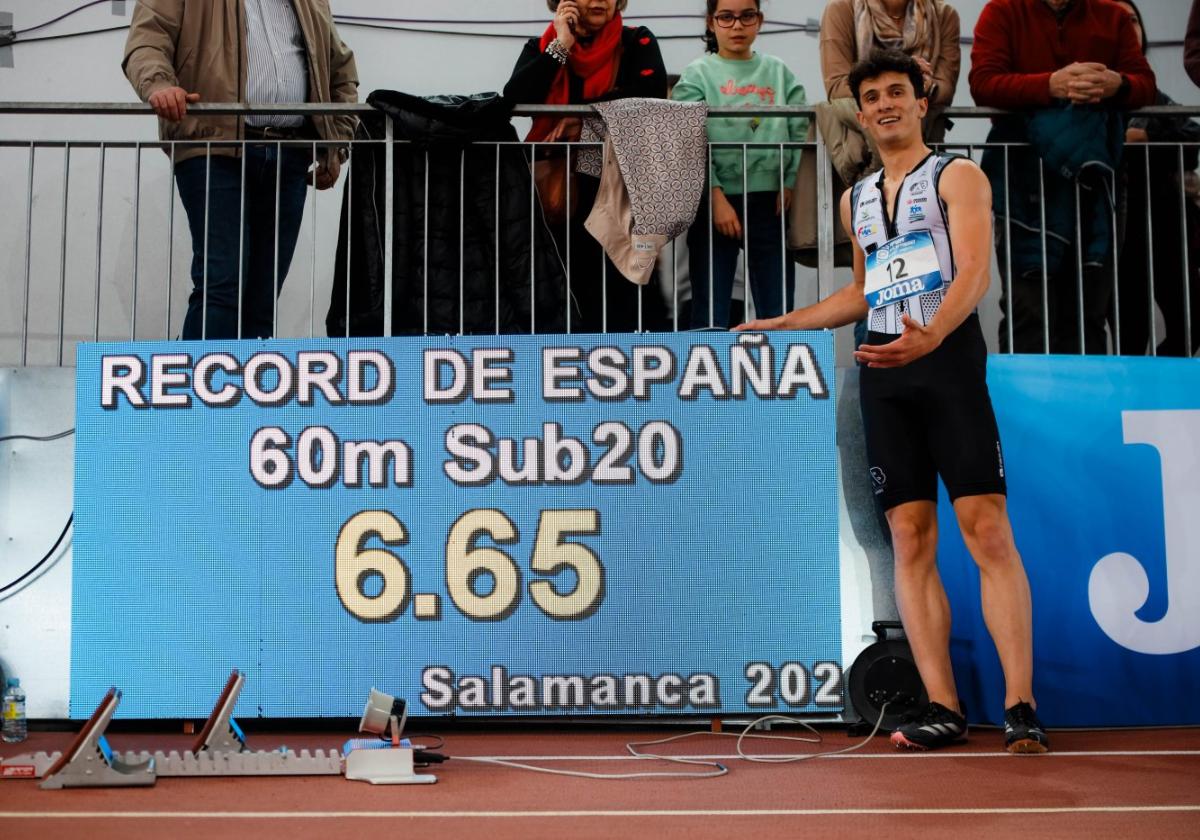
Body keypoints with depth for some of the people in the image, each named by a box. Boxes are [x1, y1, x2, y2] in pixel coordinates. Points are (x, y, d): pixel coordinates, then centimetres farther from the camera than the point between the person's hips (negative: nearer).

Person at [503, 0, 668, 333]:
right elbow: (514, 100, -4)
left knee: (615, 294, -5)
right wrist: (561, 46, -4)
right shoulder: (541, 47, 13)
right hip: (556, 188, 1)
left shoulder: (637, 42, 9)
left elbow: (651, 92, -9)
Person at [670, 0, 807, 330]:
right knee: (710, 315, -1)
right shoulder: (697, 74, 4)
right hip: (716, 202, -2)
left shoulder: (779, 73, 12)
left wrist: (790, 185, -8)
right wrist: (716, 198, -15)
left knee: (779, 314, 4)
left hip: (771, 203, 2)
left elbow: (800, 133, 6)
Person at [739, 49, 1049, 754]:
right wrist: (780, 324, 29)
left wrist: (930, 337, -29)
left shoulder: (957, 176, 4)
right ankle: (944, 709, 2)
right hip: (883, 370, 6)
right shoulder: (857, 200, 22)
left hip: (947, 356, -6)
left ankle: (1021, 707, -13)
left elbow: (974, 274, -10)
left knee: (988, 532, -12)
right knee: (910, 540, 0)